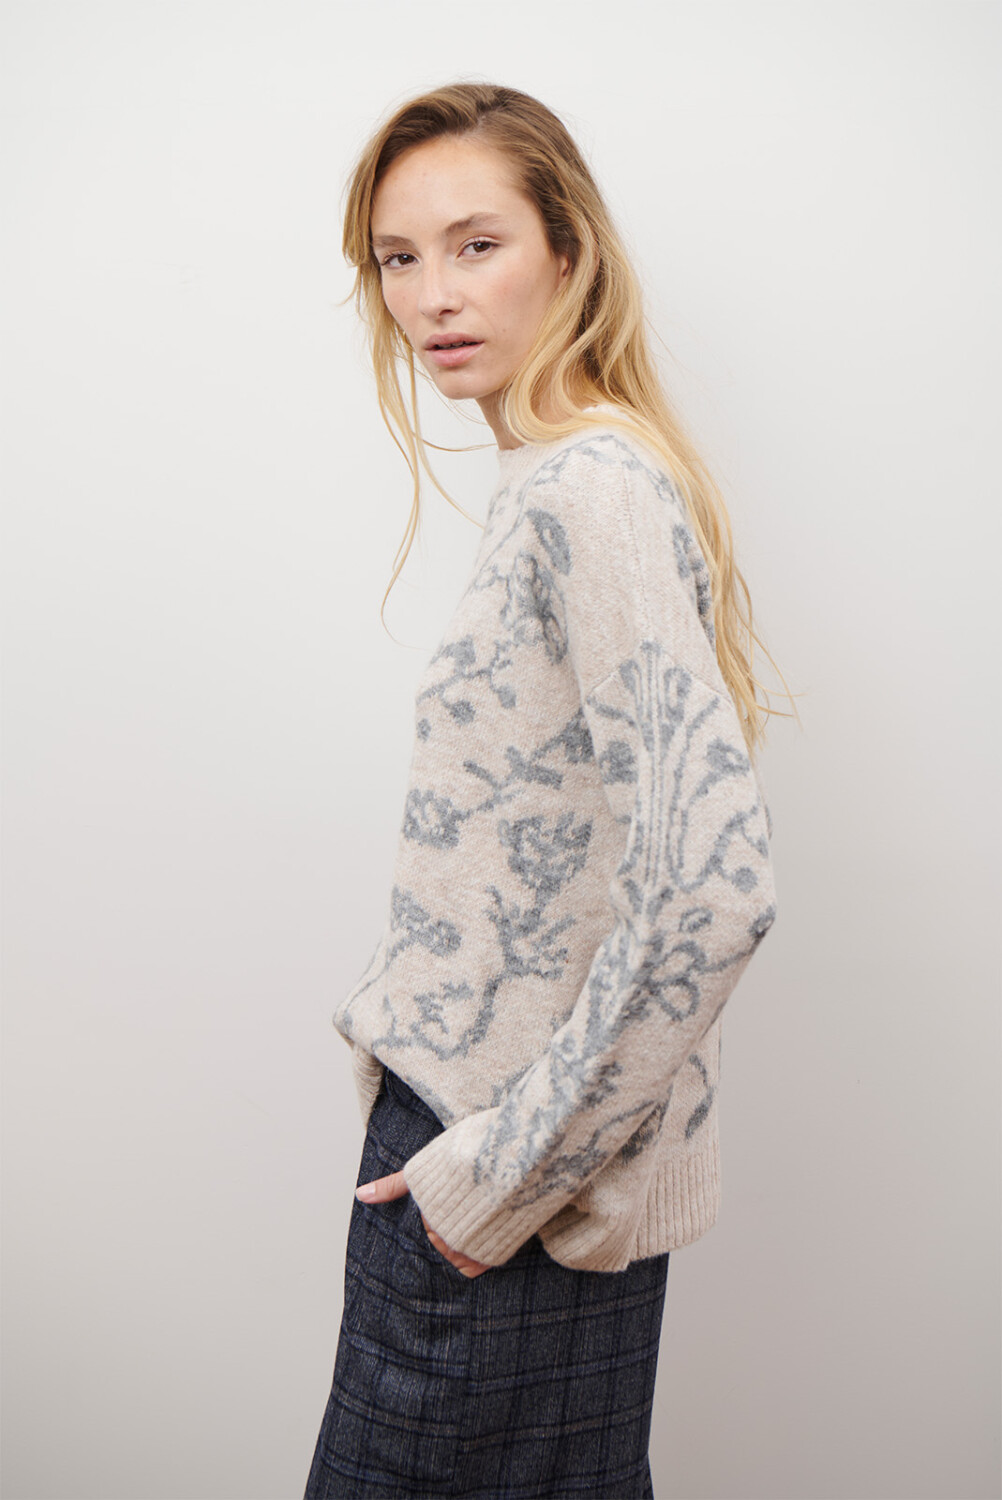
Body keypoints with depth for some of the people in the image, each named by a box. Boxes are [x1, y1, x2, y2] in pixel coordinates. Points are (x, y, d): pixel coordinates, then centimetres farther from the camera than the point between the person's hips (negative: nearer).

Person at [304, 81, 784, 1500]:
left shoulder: (591, 488, -19)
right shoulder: (560, 479, 11)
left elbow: (715, 882, -29)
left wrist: (504, 1167, -20)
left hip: (526, 1196, -8)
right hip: (499, 1136, 8)